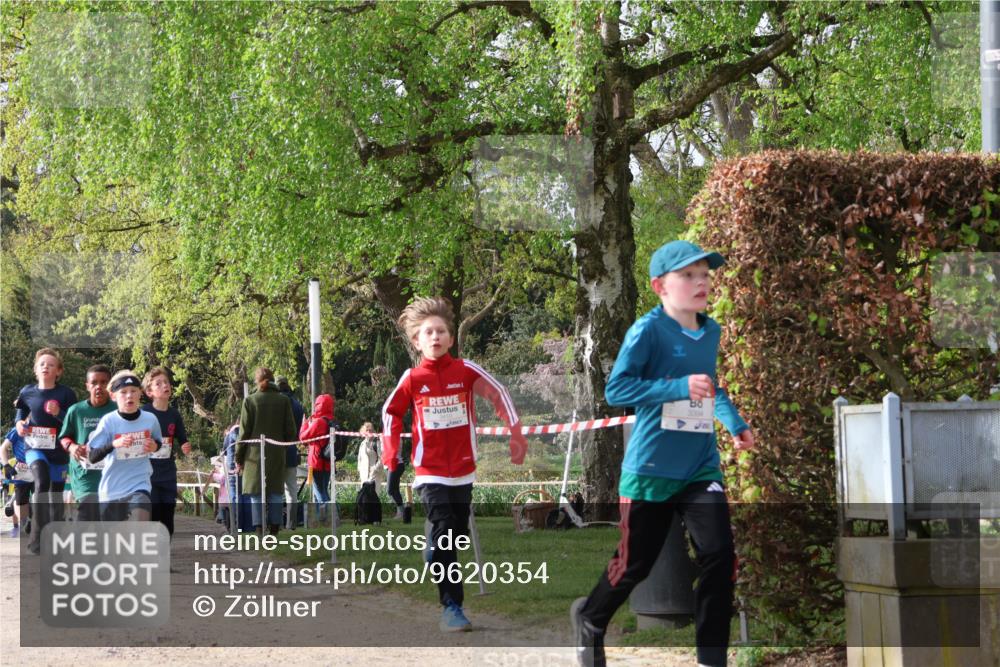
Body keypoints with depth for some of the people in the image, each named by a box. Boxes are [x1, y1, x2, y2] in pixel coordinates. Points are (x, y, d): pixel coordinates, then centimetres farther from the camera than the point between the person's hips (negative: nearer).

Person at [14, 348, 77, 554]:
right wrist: (19, 423, -4)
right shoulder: (28, 392, 2)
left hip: (58, 450, 1)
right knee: (42, 480, -29)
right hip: (35, 447, -1)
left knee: (56, 494, 11)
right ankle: (38, 533, -26)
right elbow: (21, 413, 18)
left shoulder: (66, 393, -4)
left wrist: (59, 413, -21)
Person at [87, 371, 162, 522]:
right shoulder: (108, 421, -10)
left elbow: (159, 442, 18)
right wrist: (114, 444, -30)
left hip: (140, 486, 0)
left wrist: (155, 446, -6)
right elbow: (92, 456, -14)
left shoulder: (150, 419, -3)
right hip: (112, 489, 0)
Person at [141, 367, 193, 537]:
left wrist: (185, 448, -8)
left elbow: (182, 440, 12)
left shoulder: (174, 414, 5)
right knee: (150, 518, -4)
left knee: (167, 521, 7)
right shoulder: (143, 413, -9)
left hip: (168, 475, 4)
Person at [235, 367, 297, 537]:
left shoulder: (250, 400, -3)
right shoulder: (284, 400, 2)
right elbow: (290, 430, 2)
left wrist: (239, 457, 3)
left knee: (256, 493, 0)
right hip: (277, 454, 2)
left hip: (255, 453, -2)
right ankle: (274, 528, 3)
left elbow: (244, 431, -2)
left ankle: (259, 529, -8)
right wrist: (288, 446, 18)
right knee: (275, 493, 7)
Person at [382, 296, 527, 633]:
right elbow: (391, 412, 11)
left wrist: (516, 434, 2)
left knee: (457, 536, 12)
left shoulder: (466, 370, -5)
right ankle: (451, 607, -14)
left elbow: (498, 394, 5)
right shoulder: (412, 378, -5)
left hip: (463, 469, 3)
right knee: (444, 536, -14)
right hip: (430, 471, -2)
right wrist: (390, 450, 4)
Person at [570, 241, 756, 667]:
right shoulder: (648, 330, -15)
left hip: (701, 466, 5)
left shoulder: (711, 331, 7)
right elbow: (616, 389, -22)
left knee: (719, 556, -11)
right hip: (651, 467, -5)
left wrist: (734, 423, 16)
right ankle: (589, 618, 37)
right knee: (635, 564, 7)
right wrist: (680, 387, -28)